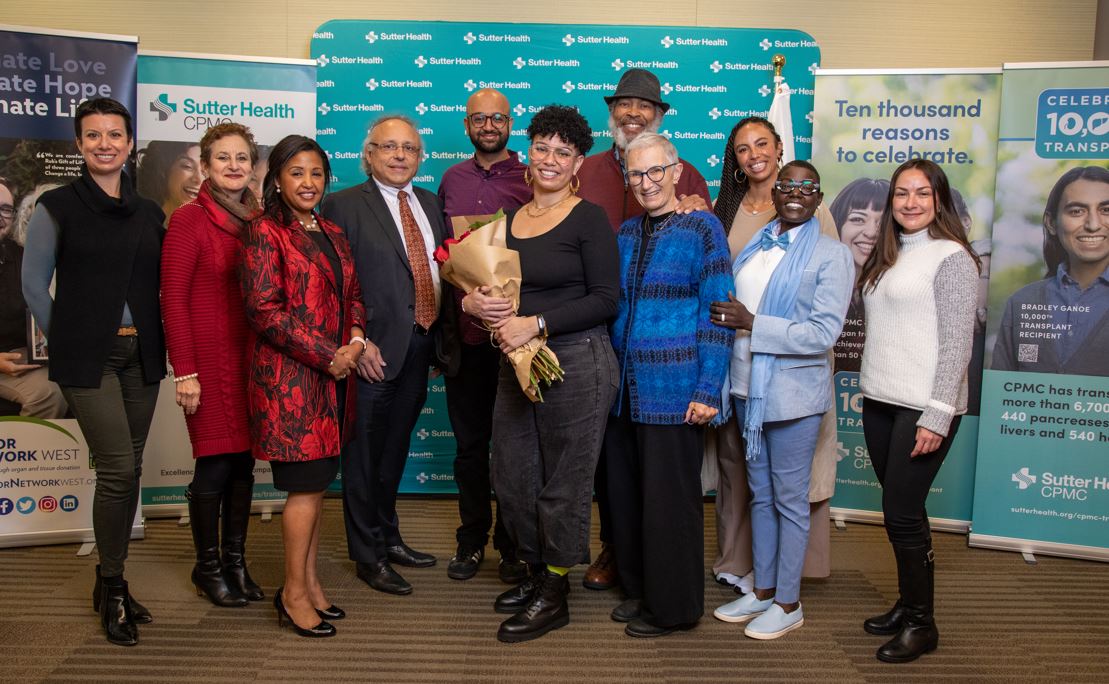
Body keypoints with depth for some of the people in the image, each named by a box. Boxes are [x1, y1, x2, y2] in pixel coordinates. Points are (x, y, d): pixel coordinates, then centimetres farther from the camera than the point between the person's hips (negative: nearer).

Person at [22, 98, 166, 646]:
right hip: (88, 358, -4)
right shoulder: (56, 207, -1)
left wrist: (156, 343, 5)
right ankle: (113, 589, 8)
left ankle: (110, 583, 23)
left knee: (128, 470, 8)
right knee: (117, 468, -10)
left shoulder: (148, 212, 10)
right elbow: (34, 284, 2)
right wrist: (65, 342, 0)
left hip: (140, 355, 4)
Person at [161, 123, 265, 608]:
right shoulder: (189, 219, -7)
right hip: (209, 359, -5)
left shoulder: (258, 221, 8)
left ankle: (235, 560, 24)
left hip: (251, 358, 5)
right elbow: (173, 298, -9)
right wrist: (185, 371, -13)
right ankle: (207, 567, 19)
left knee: (244, 459, 9)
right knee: (215, 462, 1)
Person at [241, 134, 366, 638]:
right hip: (288, 375, -7)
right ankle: (293, 593, 11)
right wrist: (327, 355, -16)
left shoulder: (332, 234, 14)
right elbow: (263, 309, -15)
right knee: (307, 484, -3)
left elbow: (352, 295, 18)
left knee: (317, 482, 11)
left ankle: (309, 582, 23)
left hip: (333, 374, 7)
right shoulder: (265, 233, -7)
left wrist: (355, 341, -2)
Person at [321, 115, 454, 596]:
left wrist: (445, 333, 7)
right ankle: (368, 556, 19)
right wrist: (357, 343, -17)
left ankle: (389, 537, 36)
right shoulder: (345, 205, -6)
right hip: (375, 350, -6)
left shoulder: (429, 204, 13)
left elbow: (444, 270, 15)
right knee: (364, 455, 5)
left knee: (395, 450, 20)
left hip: (420, 347, 6)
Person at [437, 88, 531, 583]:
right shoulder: (452, 179, 11)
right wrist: (461, 298, 6)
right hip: (463, 332, 4)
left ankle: (512, 545, 20)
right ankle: (472, 539, 26)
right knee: (469, 441, 12)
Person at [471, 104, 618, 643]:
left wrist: (535, 324, -19)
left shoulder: (588, 219, -6)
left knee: (564, 483, 4)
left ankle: (554, 596, 20)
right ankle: (536, 574, 33)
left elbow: (605, 299, -12)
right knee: (511, 478, 13)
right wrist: (474, 301, -6)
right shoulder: (509, 220, 12)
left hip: (576, 361, -6)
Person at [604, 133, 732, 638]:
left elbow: (718, 315, -9)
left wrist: (708, 389, -14)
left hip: (674, 390, -6)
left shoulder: (702, 229, -5)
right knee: (626, 493, 13)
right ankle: (638, 589, 31)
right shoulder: (625, 234, 11)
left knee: (669, 497, 3)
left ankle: (673, 605, 20)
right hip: (625, 388, 6)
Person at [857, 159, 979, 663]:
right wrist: (870, 391, 10)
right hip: (879, 402, 7)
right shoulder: (887, 256, 14)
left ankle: (921, 624, 12)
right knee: (900, 510, 13)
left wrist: (937, 416, -17)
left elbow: (957, 344, -13)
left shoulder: (951, 258, -8)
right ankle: (907, 604, 27)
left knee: (901, 511, -3)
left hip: (924, 408, -7)